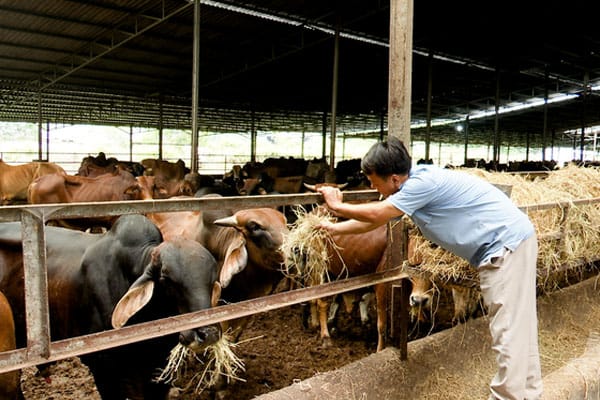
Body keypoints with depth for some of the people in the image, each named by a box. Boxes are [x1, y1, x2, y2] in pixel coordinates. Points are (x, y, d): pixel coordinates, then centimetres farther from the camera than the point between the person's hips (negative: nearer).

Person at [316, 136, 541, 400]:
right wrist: (335, 228, 24)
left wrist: (337, 206, -4)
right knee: (519, 330, 16)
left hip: (507, 244, -10)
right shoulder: (409, 187, 6)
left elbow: (376, 214, -20)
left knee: (508, 332, -5)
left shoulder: (425, 182, -23)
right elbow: (374, 220, 17)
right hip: (509, 243, 10)